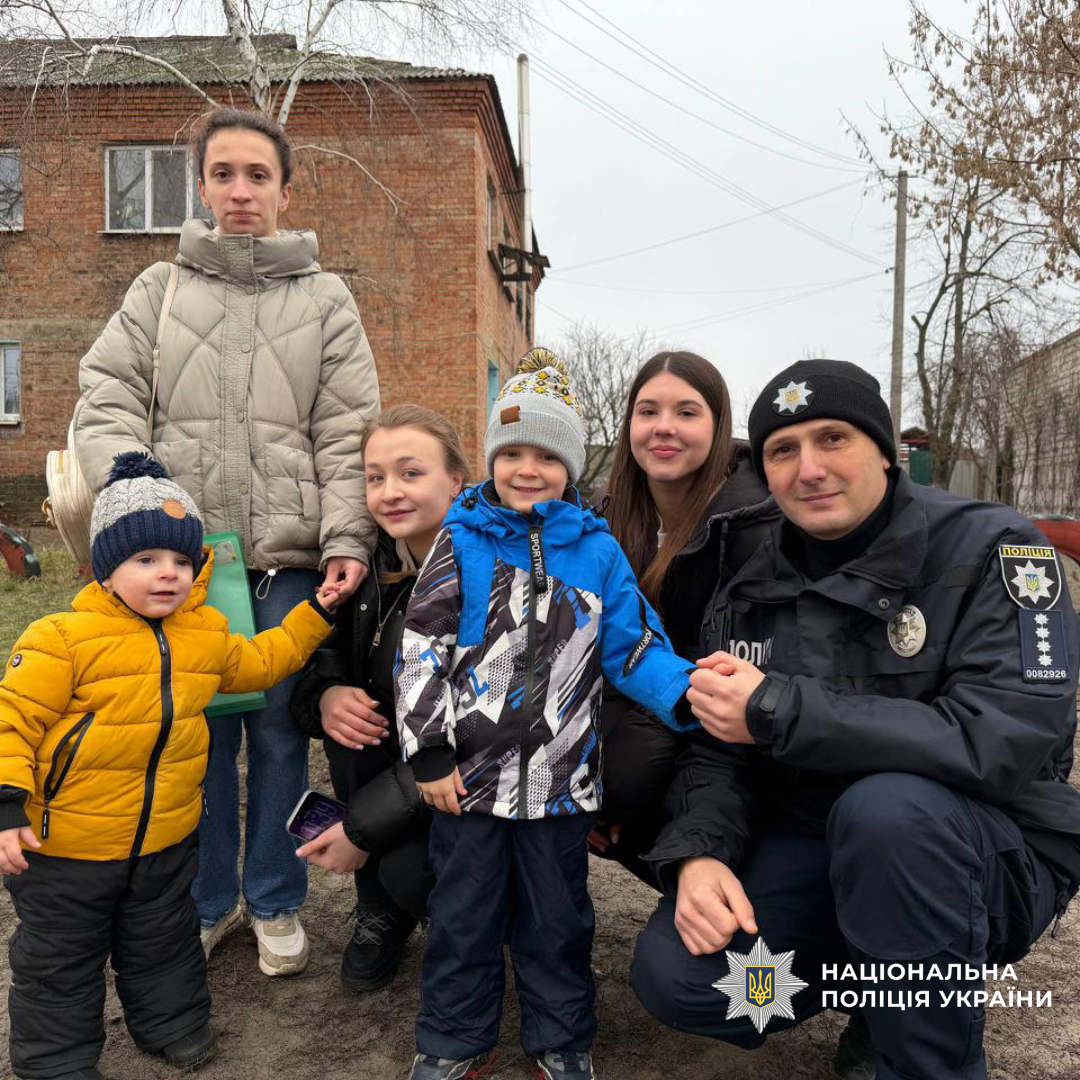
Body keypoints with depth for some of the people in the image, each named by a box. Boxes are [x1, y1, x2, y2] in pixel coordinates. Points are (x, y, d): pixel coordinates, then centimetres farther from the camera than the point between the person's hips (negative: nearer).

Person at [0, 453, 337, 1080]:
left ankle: (176, 1027, 48)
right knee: (59, 963, 17)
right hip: (66, 847, -4)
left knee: (165, 944, 25)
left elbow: (260, 663, 16)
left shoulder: (207, 635, -1)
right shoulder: (65, 637, -20)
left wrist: (315, 615, 12)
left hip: (166, 840, 5)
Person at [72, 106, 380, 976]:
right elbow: (106, 400, 6)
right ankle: (209, 901, 31)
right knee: (197, 734, 10)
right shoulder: (159, 289, 13)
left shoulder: (327, 300, 8)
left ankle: (275, 905, 27)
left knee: (280, 734, 8)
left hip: (290, 555, -1)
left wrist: (348, 538, -11)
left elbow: (348, 435, 1)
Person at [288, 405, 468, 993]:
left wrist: (364, 827, -23)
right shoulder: (372, 564, -7)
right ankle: (378, 911, -2)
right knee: (352, 712, -22)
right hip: (400, 750, 5)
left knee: (408, 869, -26)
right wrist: (326, 694, -21)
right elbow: (325, 648, 4)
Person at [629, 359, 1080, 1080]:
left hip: (985, 856, -4)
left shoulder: (991, 549, -13)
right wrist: (699, 852, -18)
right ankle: (880, 990, 12)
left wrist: (775, 709, -26)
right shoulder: (756, 590, 2)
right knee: (670, 974, -16)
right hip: (811, 849, 5)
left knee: (886, 804, -36)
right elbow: (723, 751, 4)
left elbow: (1006, 739, -27)